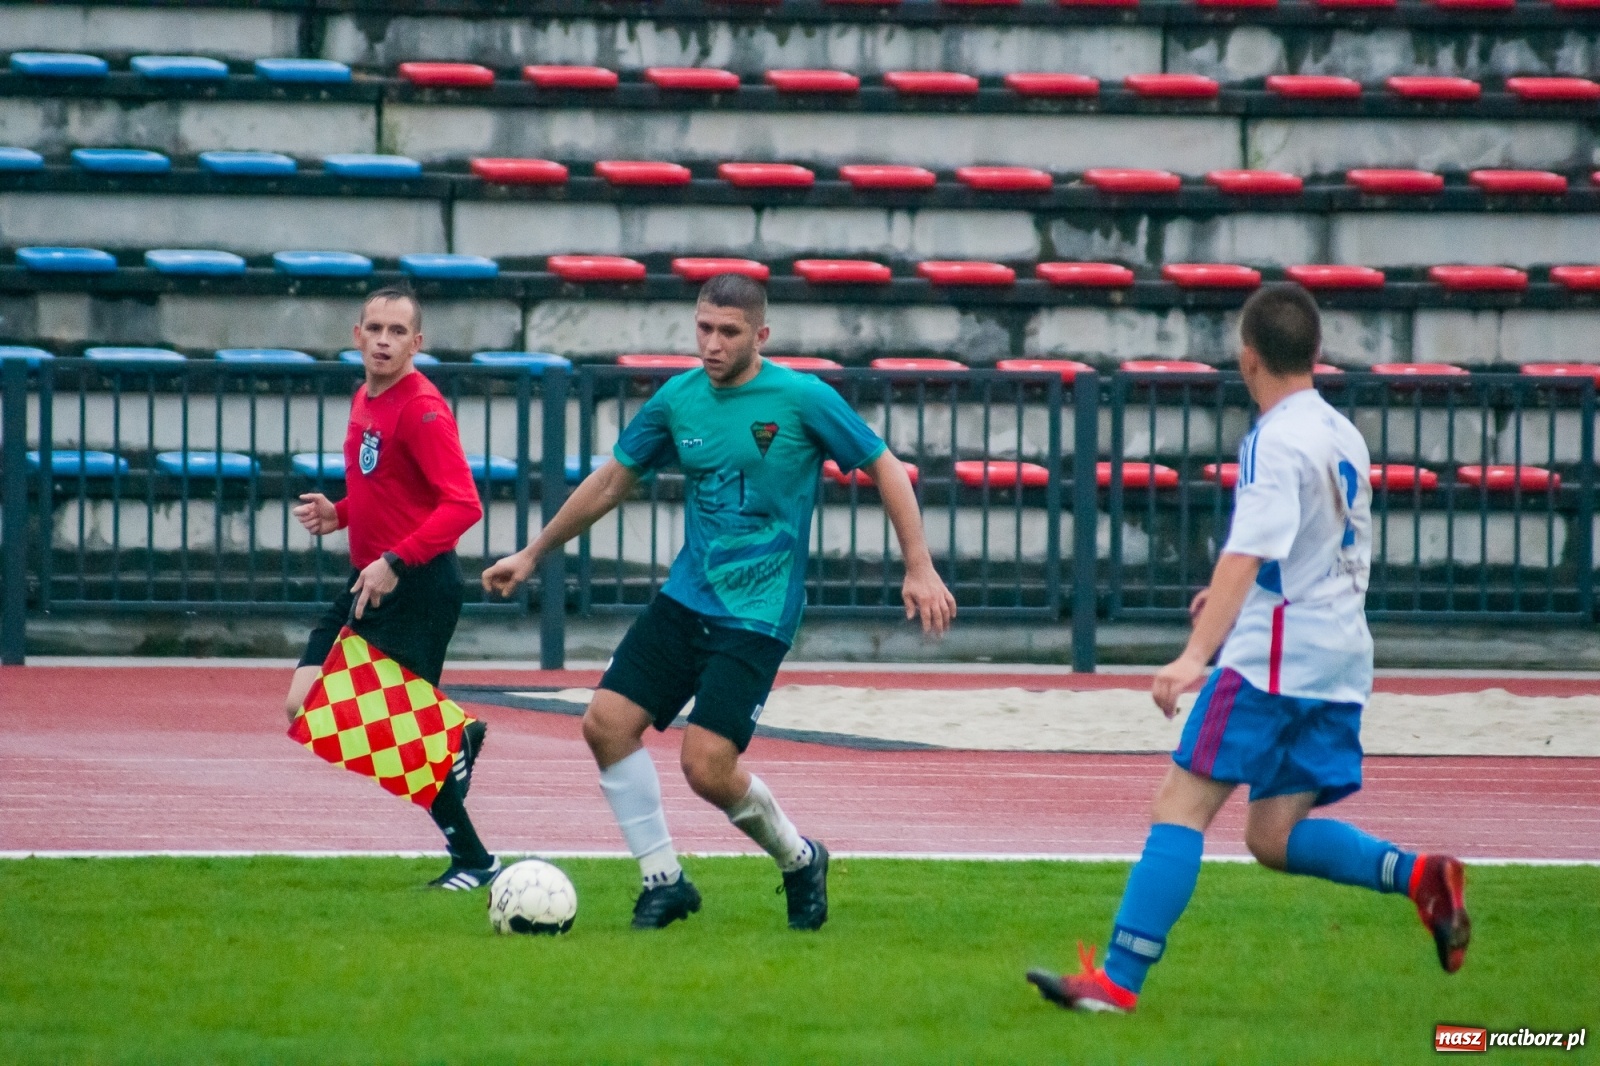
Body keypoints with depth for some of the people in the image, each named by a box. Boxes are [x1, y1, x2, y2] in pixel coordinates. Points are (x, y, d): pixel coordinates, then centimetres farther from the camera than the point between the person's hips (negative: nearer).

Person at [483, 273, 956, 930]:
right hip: (685, 598, 6)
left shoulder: (803, 399, -10)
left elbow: (884, 468, -2)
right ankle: (663, 881, 6)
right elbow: (613, 480, 17)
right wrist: (533, 555, 20)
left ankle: (800, 861, 13)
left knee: (707, 767, -15)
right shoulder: (678, 399, 4)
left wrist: (919, 569, -8)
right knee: (607, 722, -9)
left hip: (758, 615, -6)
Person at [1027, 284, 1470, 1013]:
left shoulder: (1275, 441, -12)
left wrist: (1196, 654, -33)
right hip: (1342, 658, 9)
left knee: (1181, 804, -9)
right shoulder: (1344, 437, 15)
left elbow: (1249, 553, -25)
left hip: (1274, 654, -9)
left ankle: (1119, 980, -15)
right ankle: (1418, 876, -6)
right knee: (1273, 836, 12)